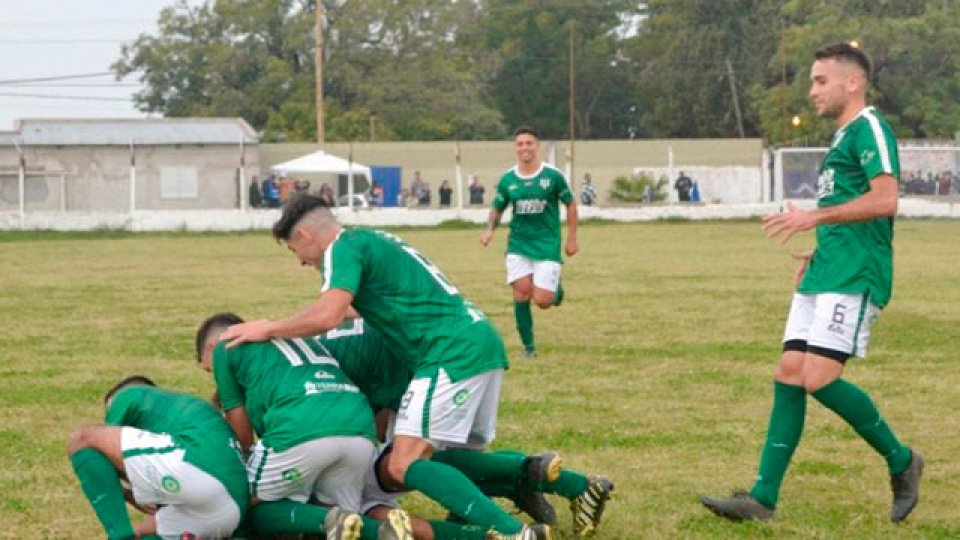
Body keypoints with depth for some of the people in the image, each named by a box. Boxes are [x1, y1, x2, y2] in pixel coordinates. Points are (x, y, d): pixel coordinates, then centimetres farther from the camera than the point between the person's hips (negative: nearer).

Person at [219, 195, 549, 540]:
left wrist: (267, 329, -6)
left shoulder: (343, 248, -5)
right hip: (483, 342, 10)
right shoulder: (375, 240, 23)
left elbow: (328, 316, -19)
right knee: (460, 456, 17)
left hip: (454, 353, -10)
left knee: (405, 466, -14)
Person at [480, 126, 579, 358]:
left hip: (547, 245, -2)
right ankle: (528, 345, 7)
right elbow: (497, 209, 13)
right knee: (521, 292, -7)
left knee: (542, 300, -10)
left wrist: (571, 239, 2)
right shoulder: (507, 180, 1)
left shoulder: (553, 176, -7)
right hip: (518, 245, 3)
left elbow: (570, 205, 4)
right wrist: (490, 230, -7)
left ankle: (555, 288, 27)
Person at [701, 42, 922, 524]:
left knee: (820, 379, -16)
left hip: (853, 277, -10)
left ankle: (900, 461, 4)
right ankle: (763, 498, 2)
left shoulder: (869, 128, -8)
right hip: (824, 275, 10)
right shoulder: (844, 137, 21)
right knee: (788, 377, 2)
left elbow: (884, 200, -21)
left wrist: (815, 217, -18)